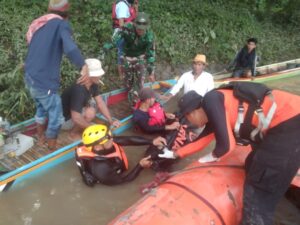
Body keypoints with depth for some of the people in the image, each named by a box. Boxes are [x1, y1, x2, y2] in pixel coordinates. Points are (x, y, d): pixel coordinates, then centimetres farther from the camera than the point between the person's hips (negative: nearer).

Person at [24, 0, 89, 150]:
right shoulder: (61, 24, -10)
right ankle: (52, 150, 20)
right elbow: (69, 47, -31)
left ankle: (41, 137, 47)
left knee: (41, 108, 29)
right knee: (56, 117, 6)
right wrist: (83, 66, -44)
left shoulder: (38, 24, 14)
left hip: (30, 78, 9)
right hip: (44, 81, -9)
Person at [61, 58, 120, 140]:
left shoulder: (93, 84, -8)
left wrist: (111, 121, -11)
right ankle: (74, 133, -3)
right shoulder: (78, 90, -35)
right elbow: (76, 119, -35)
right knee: (90, 112, -27)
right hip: (64, 119, -9)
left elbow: (100, 103, -4)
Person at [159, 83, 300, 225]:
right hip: (282, 124, 10)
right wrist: (175, 154, 39)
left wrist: (213, 156, 7)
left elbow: (226, 144, -15)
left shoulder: (210, 100, -13)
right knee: (253, 169, 23)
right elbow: (201, 141, 28)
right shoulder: (214, 116, 15)